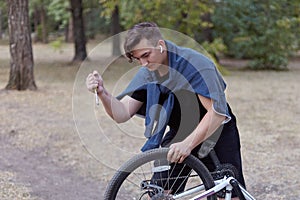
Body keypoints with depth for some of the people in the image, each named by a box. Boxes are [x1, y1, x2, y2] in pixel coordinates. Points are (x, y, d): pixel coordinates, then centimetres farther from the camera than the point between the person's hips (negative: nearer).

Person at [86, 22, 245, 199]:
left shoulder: (196, 63, -26)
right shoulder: (147, 74, -8)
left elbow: (217, 112, -30)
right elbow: (122, 114, -11)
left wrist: (187, 144, -36)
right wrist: (102, 92, -30)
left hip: (216, 133, -4)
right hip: (179, 134, 5)